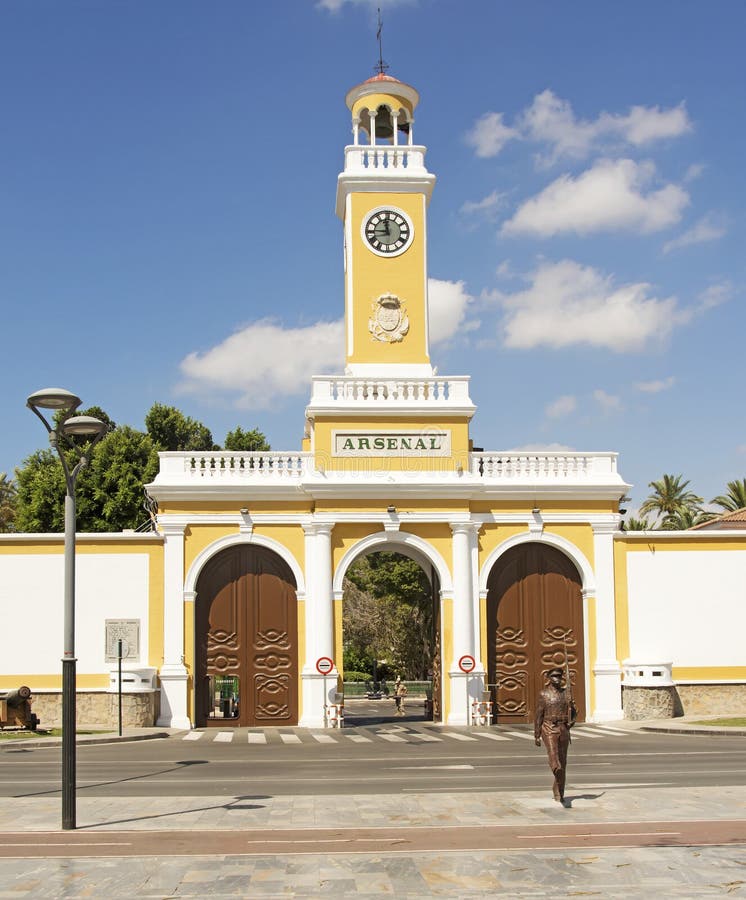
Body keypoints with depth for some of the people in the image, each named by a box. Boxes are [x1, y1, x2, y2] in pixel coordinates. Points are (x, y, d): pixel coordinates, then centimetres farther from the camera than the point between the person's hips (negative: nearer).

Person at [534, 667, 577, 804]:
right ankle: (557, 770, -61)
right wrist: (536, 736, -2)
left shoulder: (566, 693, 10)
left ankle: (558, 793, 15)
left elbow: (573, 712, 18)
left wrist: (571, 722, -5)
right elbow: (538, 715, 0)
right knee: (552, 752, -29)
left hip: (563, 729, 4)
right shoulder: (543, 694, 0)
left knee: (562, 761, 6)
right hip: (549, 729, -4)